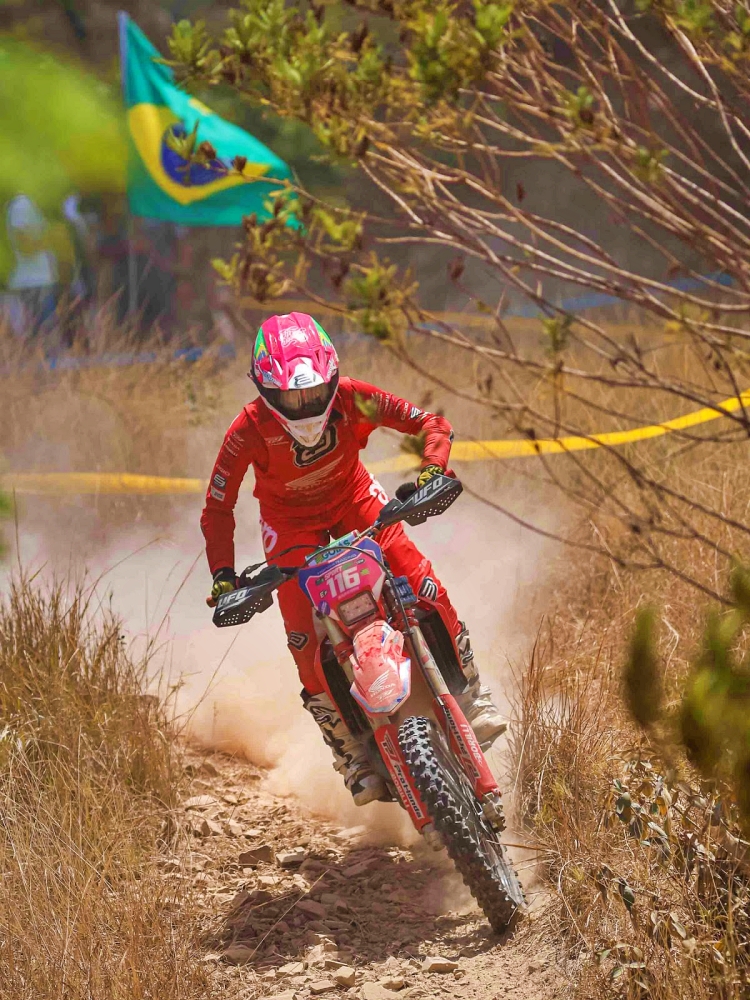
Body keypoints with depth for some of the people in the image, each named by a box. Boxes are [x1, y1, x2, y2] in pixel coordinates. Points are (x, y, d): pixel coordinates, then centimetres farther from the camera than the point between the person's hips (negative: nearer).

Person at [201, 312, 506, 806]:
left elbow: (433, 424, -19)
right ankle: (352, 753, -3)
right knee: (306, 639, -16)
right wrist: (223, 577, -30)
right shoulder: (250, 430, -28)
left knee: (425, 589, -17)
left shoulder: (352, 399, -26)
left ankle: (472, 696, 2)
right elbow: (217, 510, -18)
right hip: (290, 521, -1)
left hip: (353, 497, 1)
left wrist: (431, 472, -37)